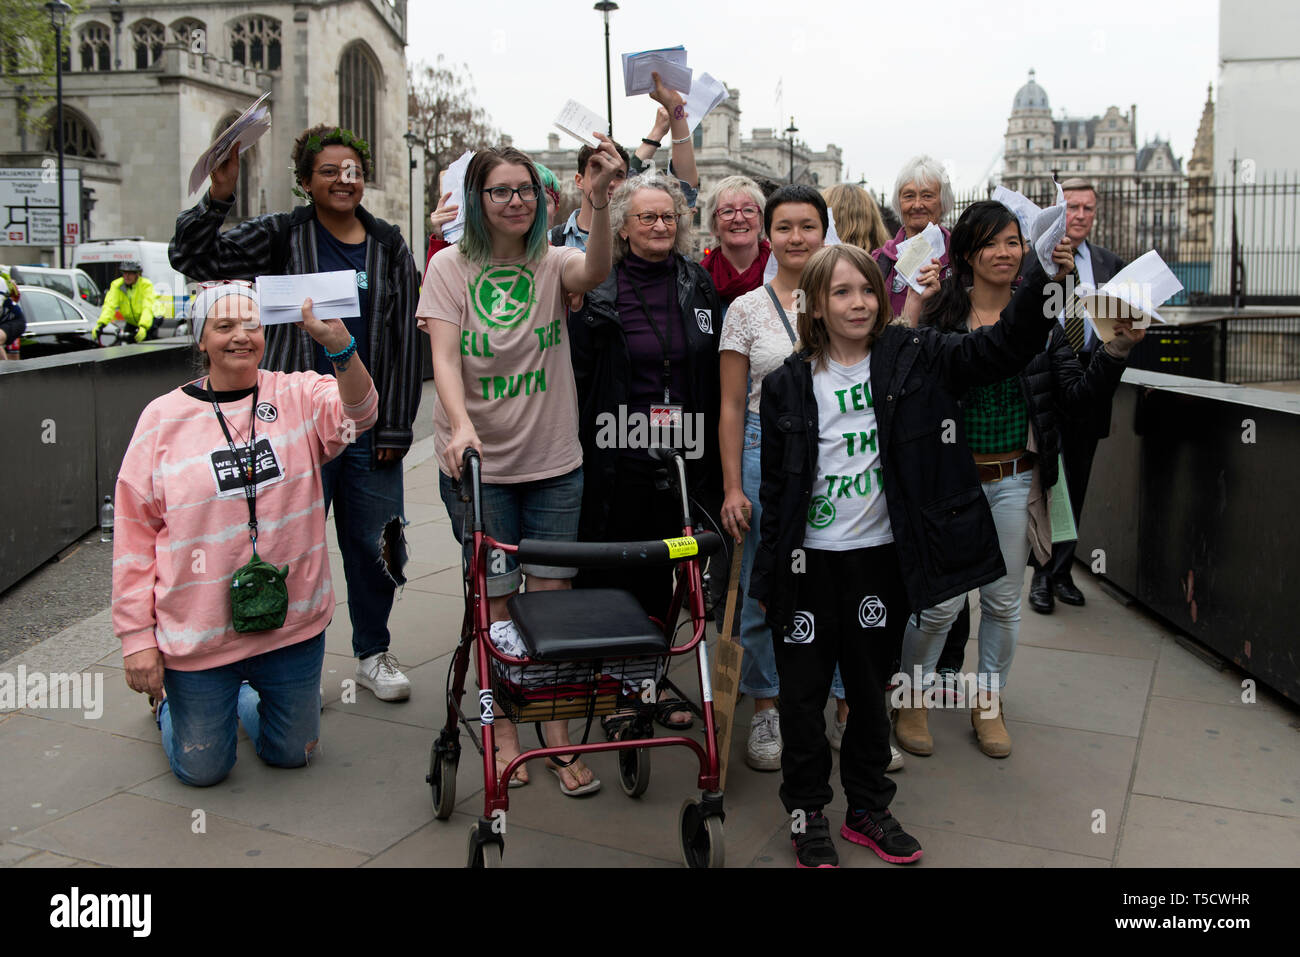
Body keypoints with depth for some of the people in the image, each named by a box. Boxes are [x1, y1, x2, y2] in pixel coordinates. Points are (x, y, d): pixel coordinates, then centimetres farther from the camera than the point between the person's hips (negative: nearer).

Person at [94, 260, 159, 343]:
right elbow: (109, 305, -26)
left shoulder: (146, 285, -24)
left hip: (148, 320, -4)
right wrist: (100, 324, -43)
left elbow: (148, 308, -37)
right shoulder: (116, 285, -14)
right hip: (132, 321, 4)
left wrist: (143, 327, -54)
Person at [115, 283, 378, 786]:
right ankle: (170, 700, 43)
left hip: (291, 624, 1)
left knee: (293, 754, 17)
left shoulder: (297, 396, -3)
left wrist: (340, 346, -44)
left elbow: (357, 413, -25)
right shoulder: (163, 418, -4)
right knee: (202, 769, 12)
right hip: (197, 632, -1)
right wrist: (136, 637, -4)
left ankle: (247, 694, 47)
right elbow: (134, 533, -2)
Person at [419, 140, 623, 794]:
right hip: (477, 464, -1)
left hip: (553, 463, 2)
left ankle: (557, 736, 19)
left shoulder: (552, 263, 2)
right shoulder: (450, 267, -1)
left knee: (552, 597, 6)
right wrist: (461, 424, -30)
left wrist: (598, 200, -40)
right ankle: (503, 732, 24)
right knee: (494, 600, 7)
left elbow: (594, 272, -22)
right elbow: (444, 356, -12)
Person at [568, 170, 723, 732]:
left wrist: (709, 455, 8)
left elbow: (715, 376, 12)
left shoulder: (699, 287, 8)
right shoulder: (596, 289, -2)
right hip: (615, 457, -3)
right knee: (611, 576, 4)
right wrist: (574, 449, -7)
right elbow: (575, 373, -2)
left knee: (661, 576, 13)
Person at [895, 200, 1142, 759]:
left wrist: (1116, 351, -15)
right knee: (942, 601, 0)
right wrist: (911, 312, -22)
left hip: (1015, 479, 3)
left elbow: (1081, 400, 0)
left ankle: (989, 703, 32)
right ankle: (911, 698, 24)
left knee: (1003, 600, 12)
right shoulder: (938, 315, -6)